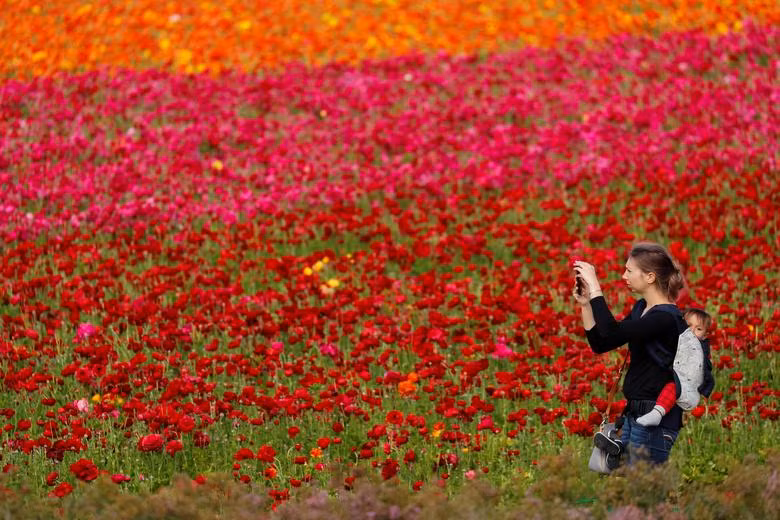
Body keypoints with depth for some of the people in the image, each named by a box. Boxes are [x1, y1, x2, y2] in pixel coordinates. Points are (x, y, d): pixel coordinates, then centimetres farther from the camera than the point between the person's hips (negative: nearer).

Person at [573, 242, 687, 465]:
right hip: (634, 413, 9)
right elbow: (600, 344, 15)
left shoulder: (666, 318, -18)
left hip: (655, 421, -9)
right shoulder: (641, 308, 12)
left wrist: (595, 287, -24)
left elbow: (612, 332, -30)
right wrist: (585, 305, 5)